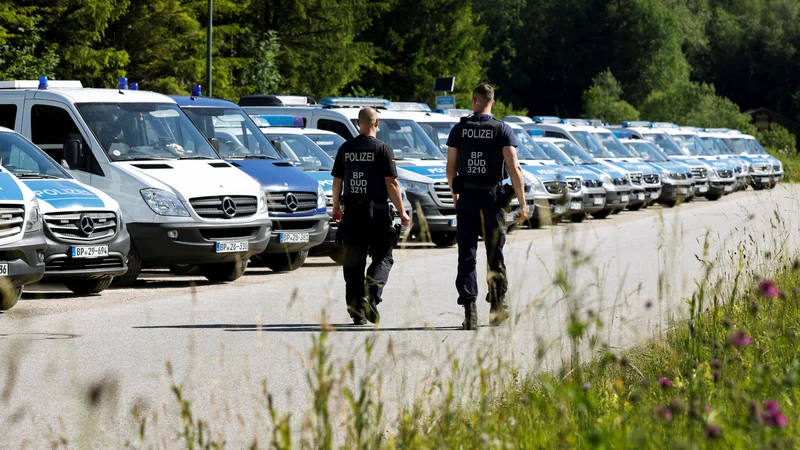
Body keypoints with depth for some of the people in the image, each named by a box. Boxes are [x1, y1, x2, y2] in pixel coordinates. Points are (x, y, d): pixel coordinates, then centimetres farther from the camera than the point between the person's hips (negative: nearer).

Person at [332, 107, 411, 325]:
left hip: (352, 212, 4)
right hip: (377, 211, -4)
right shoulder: (382, 149, -7)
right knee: (382, 257, 6)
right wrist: (402, 213, -5)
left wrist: (336, 207, 24)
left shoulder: (345, 149, 6)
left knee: (354, 261, 9)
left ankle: (356, 310, 8)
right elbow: (391, 184, -10)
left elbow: (337, 181, 10)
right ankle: (371, 294, -17)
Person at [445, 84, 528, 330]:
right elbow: (514, 169, -10)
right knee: (494, 253, 12)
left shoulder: (459, 130, 1)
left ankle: (469, 308, -10)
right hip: (493, 197, -1)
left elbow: (451, 167, 4)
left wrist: (454, 193, 22)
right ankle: (497, 305, 20)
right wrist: (522, 202, -6)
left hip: (466, 197, 1)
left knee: (467, 254, 1)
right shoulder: (502, 130, -4)